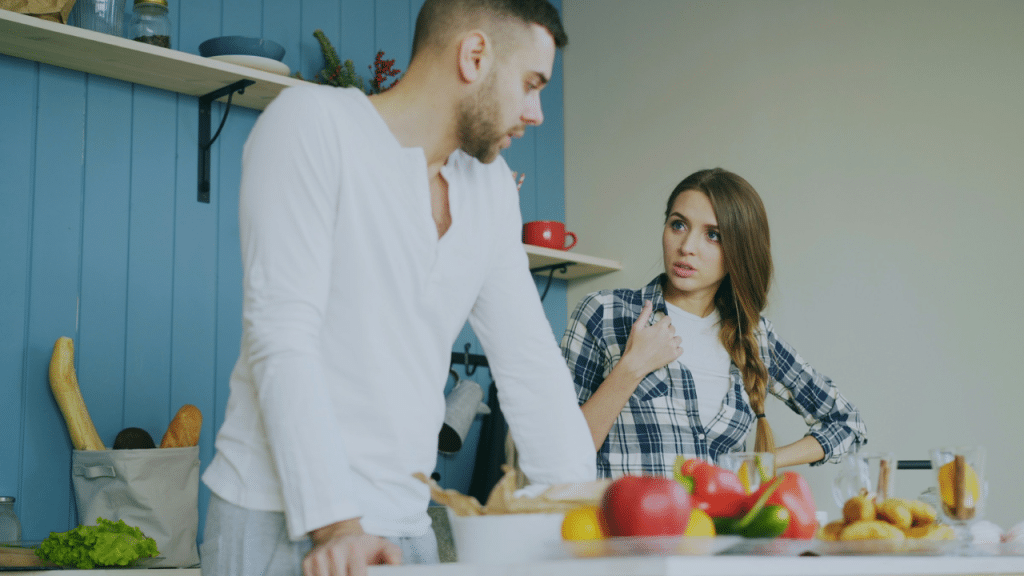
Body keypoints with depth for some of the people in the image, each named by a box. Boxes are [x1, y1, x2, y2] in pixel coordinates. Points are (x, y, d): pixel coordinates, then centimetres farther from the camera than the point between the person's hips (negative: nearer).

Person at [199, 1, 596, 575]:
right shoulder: (311, 120, -9)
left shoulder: (491, 186, 11)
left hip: (405, 526, 6)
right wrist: (334, 523, -24)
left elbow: (530, 361, 11)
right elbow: (282, 338, -17)